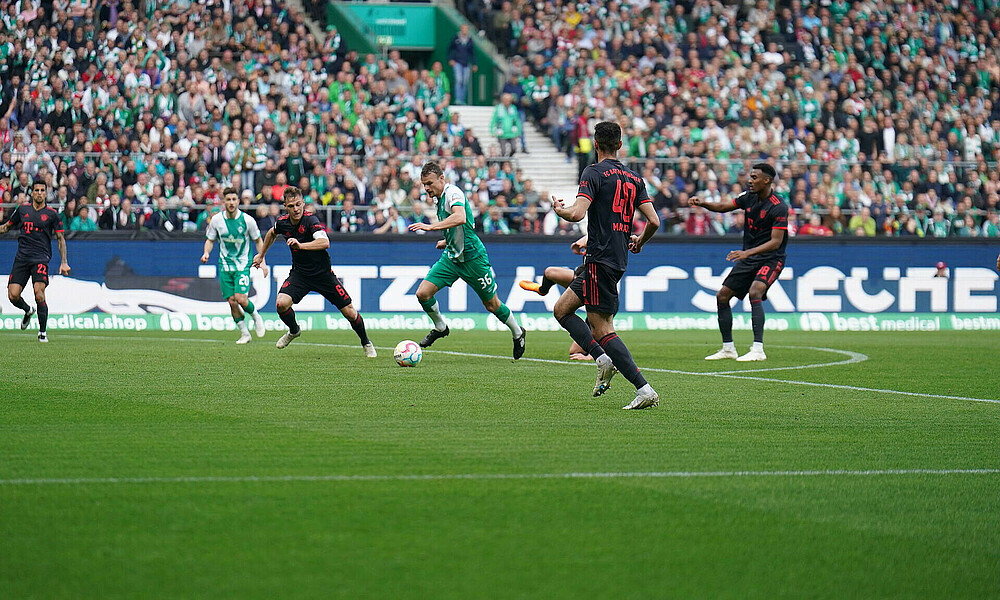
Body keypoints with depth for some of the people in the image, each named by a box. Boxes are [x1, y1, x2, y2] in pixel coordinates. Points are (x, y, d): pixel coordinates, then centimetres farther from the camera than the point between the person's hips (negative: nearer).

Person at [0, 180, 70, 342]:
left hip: (41, 260, -3)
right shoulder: (22, 210, 11)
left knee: (39, 294, -19)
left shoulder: (52, 214, 5)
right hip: (21, 259, 3)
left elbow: (61, 239, 9)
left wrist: (63, 262, 2)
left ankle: (42, 332, -4)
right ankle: (28, 311, 28)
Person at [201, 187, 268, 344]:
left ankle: (256, 316, 13)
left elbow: (258, 241, 4)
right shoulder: (216, 220, -4)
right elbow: (210, 240, 10)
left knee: (241, 298, -18)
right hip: (225, 265, 2)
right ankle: (244, 333, 13)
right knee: (232, 301, -3)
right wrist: (206, 253, -10)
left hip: (243, 264, -2)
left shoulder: (247, 220, -9)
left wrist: (262, 262, -3)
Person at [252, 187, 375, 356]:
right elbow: (272, 233, 20)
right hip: (299, 273, 4)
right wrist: (261, 255, 27)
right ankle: (294, 331, 12)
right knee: (281, 303, -21)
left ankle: (366, 343, 25)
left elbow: (324, 242, -40)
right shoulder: (282, 222, -6)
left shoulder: (311, 220, -23)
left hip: (323, 273, -4)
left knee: (349, 312, -2)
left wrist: (300, 245, -50)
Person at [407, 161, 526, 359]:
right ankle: (440, 327, 16)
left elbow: (460, 218, -38)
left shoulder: (453, 192, -18)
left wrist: (431, 226, -41)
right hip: (451, 257, 8)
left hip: (472, 257, -8)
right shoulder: (439, 198, 11)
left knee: (491, 304, 6)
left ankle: (517, 333, 29)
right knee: (423, 293, -8)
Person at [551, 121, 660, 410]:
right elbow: (653, 221, 5)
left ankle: (644, 389, -14)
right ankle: (603, 358, 2)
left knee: (602, 329, -7)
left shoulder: (594, 173, -9)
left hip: (600, 260, -8)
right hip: (619, 259, 8)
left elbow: (577, 213, -20)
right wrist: (639, 242, 26)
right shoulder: (634, 178, 11)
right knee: (561, 309, 16)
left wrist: (558, 209, 2)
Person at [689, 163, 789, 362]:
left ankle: (758, 350, -32)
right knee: (722, 296, 4)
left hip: (770, 259, -8)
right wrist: (703, 203, -10)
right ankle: (728, 349, 16)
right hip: (748, 258, 8)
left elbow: (776, 241, -24)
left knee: (755, 292, -31)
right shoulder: (749, 197, 2)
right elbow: (723, 207, 10)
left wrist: (748, 252, -34)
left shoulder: (778, 208, -19)